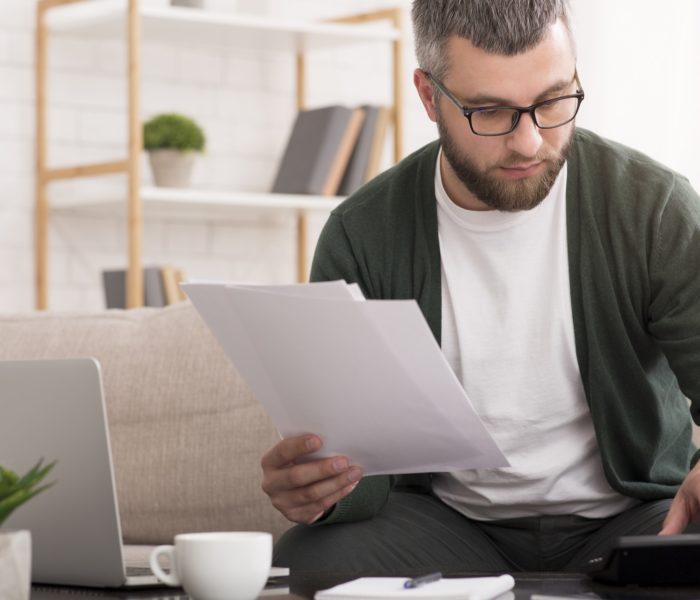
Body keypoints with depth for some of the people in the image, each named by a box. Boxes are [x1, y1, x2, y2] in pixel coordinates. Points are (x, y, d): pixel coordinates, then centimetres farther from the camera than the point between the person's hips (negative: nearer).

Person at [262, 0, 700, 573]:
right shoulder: (361, 239, -7)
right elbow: (351, 457, -8)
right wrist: (308, 487, -35)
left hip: (629, 517, 0)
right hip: (448, 518, 1)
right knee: (305, 558, -30)